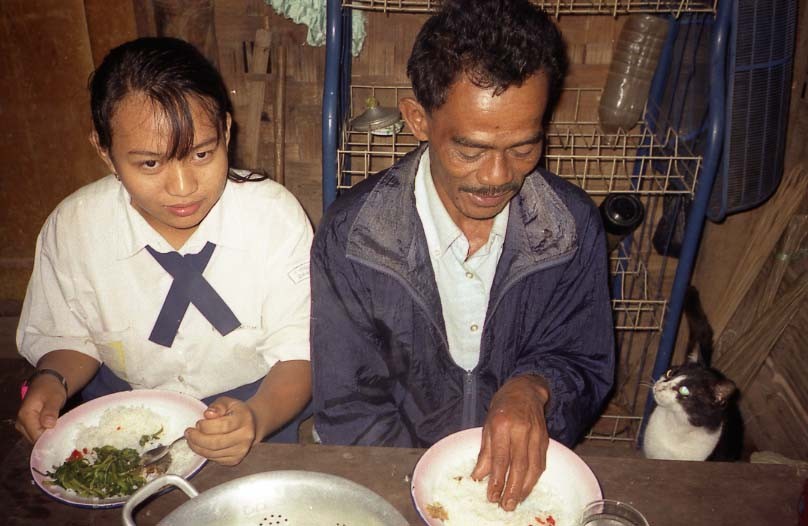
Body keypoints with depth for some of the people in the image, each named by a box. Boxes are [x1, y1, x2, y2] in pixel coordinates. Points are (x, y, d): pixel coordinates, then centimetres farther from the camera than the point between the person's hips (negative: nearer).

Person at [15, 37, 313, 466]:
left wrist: (257, 417, -30)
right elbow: (67, 336, 7)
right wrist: (51, 381, -14)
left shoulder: (277, 217, -17)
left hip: (250, 415, 1)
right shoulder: (70, 228, -11)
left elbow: (298, 355, -11)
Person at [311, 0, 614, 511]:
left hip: (526, 472, 3)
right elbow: (348, 409, -8)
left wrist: (535, 386, -19)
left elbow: (588, 365, 2)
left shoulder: (575, 225, -9)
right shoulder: (350, 237, -15)